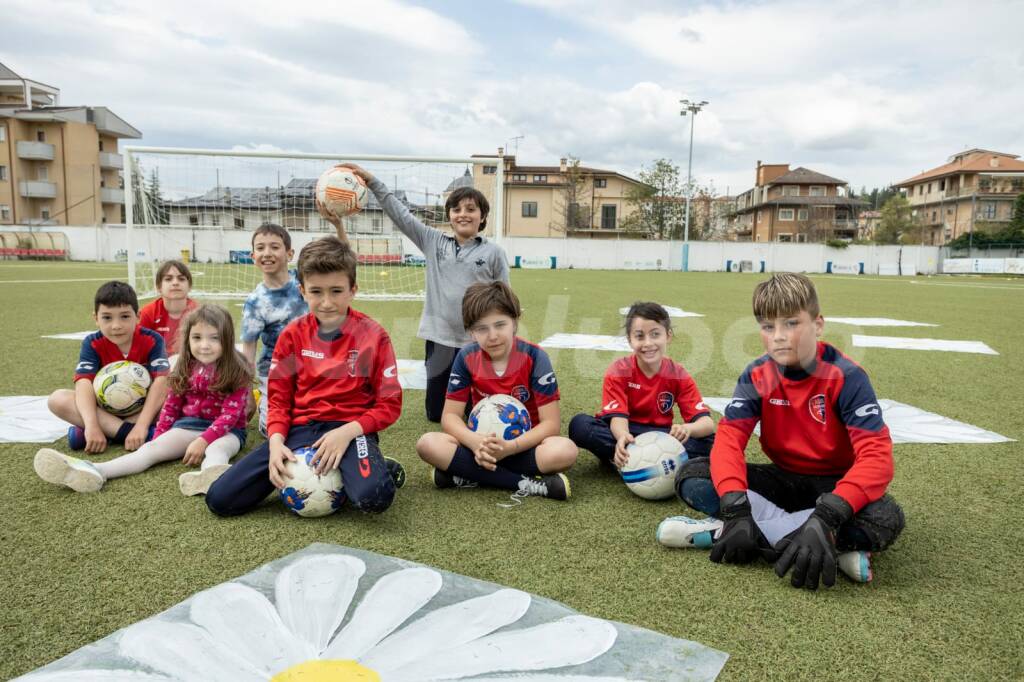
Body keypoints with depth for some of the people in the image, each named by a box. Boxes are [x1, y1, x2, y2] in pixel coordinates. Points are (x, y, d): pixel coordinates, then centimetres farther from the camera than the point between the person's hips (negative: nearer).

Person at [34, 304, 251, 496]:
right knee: (151, 448, -20)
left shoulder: (236, 373, -8)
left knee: (217, 448, -40)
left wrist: (203, 440, -26)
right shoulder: (185, 370, 9)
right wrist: (158, 439, 2)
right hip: (187, 425, 5)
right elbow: (170, 407, 14)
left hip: (226, 430, -5)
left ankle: (212, 477, -75)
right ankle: (94, 471, -44)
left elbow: (230, 414, -16)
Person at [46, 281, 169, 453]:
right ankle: (127, 432, -34)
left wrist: (141, 426, -40)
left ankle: (109, 431, -28)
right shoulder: (92, 344, -10)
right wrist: (92, 426, -43)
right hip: (106, 412, 2)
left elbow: (160, 381, -27)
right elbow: (84, 383, -25)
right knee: (57, 399, -23)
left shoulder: (152, 340, -14)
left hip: (143, 408, -2)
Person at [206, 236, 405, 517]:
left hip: (350, 428, -4)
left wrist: (347, 431, -20)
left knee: (373, 497, -37)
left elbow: (389, 403, -4)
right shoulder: (292, 335, 5)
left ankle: (381, 469, 0)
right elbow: (279, 398, 8)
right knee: (219, 499, -6)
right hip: (300, 429, 4)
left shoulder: (373, 335, -5)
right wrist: (276, 441, -11)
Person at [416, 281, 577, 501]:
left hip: (524, 446, -2)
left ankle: (469, 475, -24)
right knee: (428, 444, -26)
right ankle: (528, 484, -27)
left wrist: (510, 447, -32)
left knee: (565, 451, -34)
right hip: (484, 445, 2)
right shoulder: (466, 358, -7)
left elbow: (550, 423, -17)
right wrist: (476, 442, -29)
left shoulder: (534, 357, -15)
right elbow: (450, 416, -7)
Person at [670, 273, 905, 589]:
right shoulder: (756, 376, -9)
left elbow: (876, 456, -29)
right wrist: (737, 510, -38)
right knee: (690, 476, -21)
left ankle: (765, 531, -28)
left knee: (886, 519, -38)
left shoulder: (846, 376, -19)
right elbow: (729, 438, -19)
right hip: (784, 478, 4)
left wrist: (827, 518, -45)